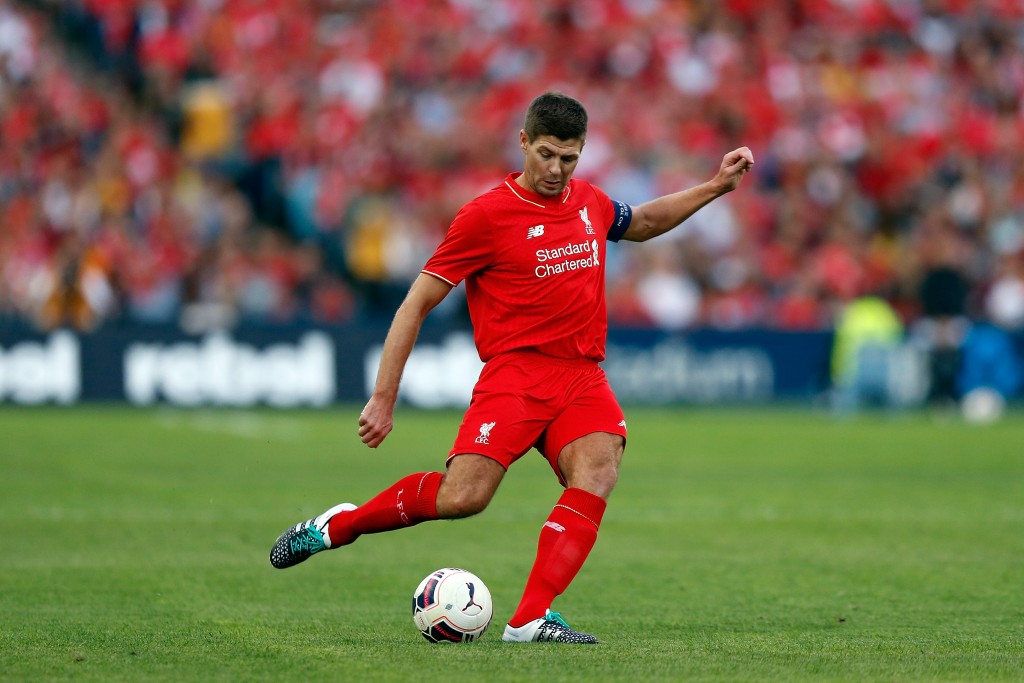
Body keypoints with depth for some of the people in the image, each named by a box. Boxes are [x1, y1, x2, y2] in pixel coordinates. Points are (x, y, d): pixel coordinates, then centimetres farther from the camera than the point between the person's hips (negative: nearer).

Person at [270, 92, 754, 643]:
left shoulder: (588, 201, 14)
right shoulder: (486, 215, -5)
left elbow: (640, 223, 40)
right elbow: (416, 305, -2)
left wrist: (716, 186, 30)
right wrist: (383, 399, -6)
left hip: (583, 376, 5)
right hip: (516, 372, -5)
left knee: (597, 473, -25)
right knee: (463, 497, -22)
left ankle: (530, 620, -29)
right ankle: (337, 525, 4)